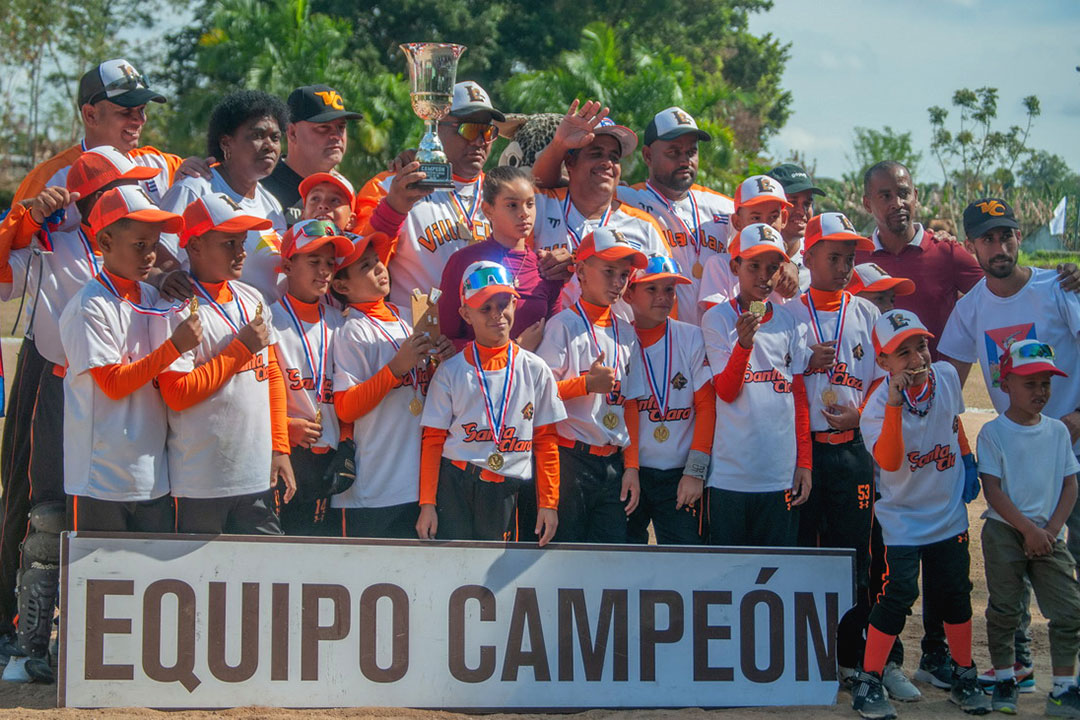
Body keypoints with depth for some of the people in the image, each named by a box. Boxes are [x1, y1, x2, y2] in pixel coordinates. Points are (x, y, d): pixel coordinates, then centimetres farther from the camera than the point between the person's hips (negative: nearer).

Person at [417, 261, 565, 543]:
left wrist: (548, 503, 2)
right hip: (454, 487, 0)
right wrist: (427, 503, -2)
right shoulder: (451, 371, 4)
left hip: (509, 492, 0)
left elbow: (545, 442, 7)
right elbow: (433, 440, 4)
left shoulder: (535, 371, 6)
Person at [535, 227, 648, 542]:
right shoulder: (564, 325, -5)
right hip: (571, 459, -6)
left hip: (613, 463, 6)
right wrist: (587, 383, -20)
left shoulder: (625, 331, 13)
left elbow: (630, 404, 14)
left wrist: (631, 465, 10)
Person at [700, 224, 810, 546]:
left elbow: (799, 397, 10)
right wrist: (744, 343, -22)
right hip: (731, 474, -3)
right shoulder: (718, 319, 1)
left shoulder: (788, 321, 9)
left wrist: (804, 463, 6)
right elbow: (726, 392, -6)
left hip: (782, 473, 3)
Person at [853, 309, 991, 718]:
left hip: (949, 512, 5)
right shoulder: (878, 405, -21)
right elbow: (890, 461, -37)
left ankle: (964, 678, 23)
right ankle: (868, 684, -3)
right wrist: (894, 404, -43)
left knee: (955, 593, 10)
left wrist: (966, 460, 18)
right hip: (902, 518, -4)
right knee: (897, 595, -11)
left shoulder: (947, 376, -7)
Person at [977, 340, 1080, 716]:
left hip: (1048, 534, 3)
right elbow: (993, 490, -9)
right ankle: (1004, 680, 15)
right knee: (1005, 609, -1)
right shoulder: (993, 432, -4)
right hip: (1005, 531, -3)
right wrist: (1028, 529, -15)